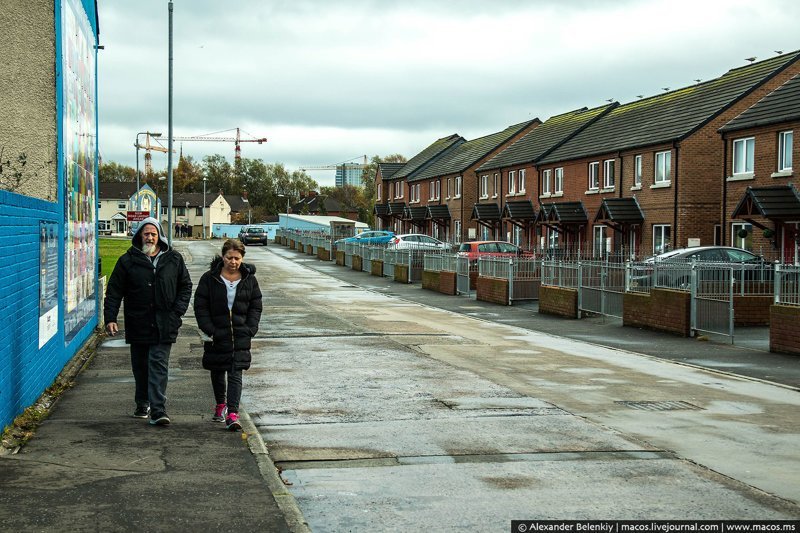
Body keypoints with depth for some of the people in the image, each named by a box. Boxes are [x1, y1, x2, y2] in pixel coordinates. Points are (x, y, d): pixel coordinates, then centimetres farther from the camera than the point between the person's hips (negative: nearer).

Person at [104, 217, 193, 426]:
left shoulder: (174, 259, 6)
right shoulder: (128, 260, 2)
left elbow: (185, 286, 15)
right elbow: (114, 291, 3)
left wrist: (177, 310, 2)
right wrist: (110, 318, -7)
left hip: (164, 325, -1)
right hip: (137, 324, 1)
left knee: (159, 365, -8)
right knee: (140, 367, 12)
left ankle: (158, 410, -12)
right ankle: (142, 405, 28)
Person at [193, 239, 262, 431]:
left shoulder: (249, 279, 1)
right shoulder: (209, 278, -4)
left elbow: (256, 307, 6)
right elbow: (200, 306, -3)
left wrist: (250, 330, -5)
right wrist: (209, 330, -12)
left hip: (240, 336, -1)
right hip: (216, 335, 1)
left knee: (235, 375, -9)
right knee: (217, 372, 17)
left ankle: (232, 414, -13)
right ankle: (220, 405, 39)